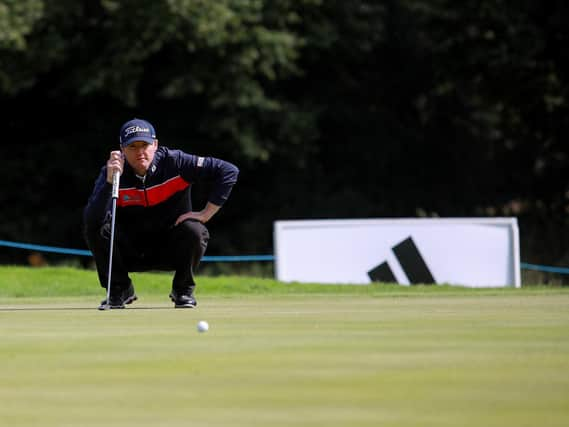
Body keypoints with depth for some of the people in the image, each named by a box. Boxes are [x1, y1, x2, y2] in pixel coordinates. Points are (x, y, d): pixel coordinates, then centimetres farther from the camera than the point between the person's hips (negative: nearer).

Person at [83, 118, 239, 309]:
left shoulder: (174, 162, -16)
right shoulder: (111, 173, -14)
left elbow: (229, 171, -16)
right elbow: (92, 219, -29)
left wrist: (205, 214, -18)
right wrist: (110, 181, -38)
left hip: (170, 250, -1)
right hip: (130, 254, 1)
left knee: (194, 231, -31)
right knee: (95, 228, -24)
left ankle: (183, 290, -3)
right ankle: (120, 291, -2)